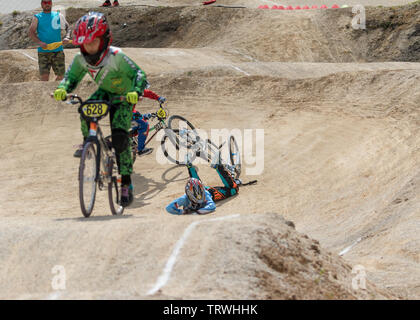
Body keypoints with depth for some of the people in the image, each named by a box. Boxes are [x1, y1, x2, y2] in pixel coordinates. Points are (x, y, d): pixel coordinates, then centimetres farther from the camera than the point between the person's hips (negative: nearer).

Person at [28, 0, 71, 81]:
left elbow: (68, 27, 9)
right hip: (43, 51, -2)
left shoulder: (58, 16, 13)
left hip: (58, 51, 2)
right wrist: (39, 42, -17)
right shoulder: (37, 17, 8)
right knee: (44, 76, -13)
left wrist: (67, 37, -13)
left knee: (60, 75, 4)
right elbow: (31, 33, 1)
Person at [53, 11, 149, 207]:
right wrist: (62, 89, -30)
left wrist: (135, 92, -49)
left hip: (123, 97, -4)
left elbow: (138, 74, -29)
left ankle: (126, 183, -7)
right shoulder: (81, 59, -18)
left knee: (119, 138, -18)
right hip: (104, 92, 4)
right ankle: (88, 143, -4)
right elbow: (71, 77, -7)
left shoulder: (116, 57, -32)